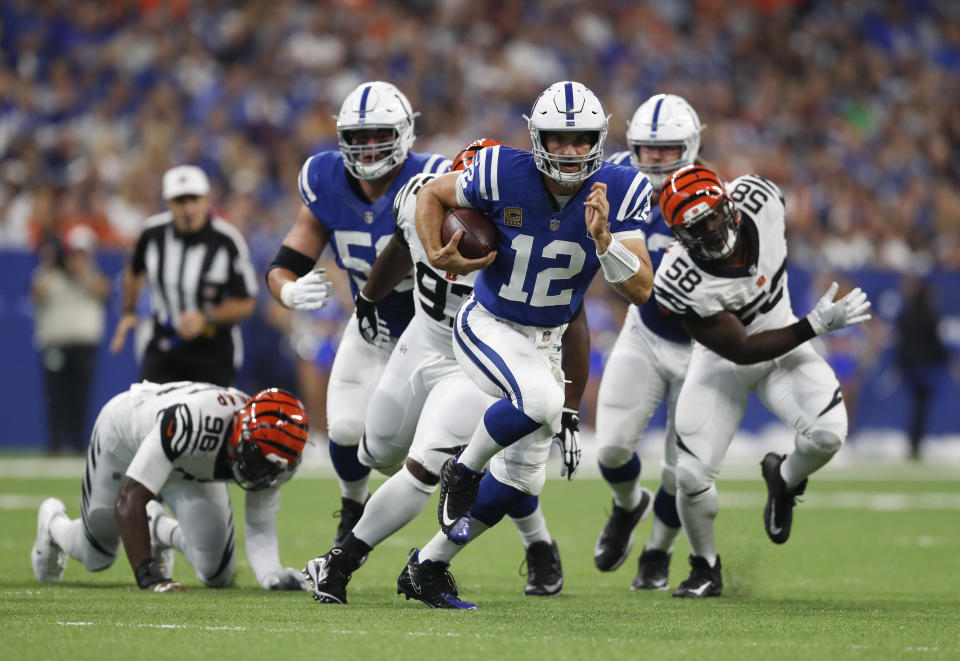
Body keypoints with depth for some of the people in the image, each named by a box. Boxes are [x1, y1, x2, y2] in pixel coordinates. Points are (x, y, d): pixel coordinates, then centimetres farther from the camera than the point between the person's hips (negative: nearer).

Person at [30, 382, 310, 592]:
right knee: (97, 557, 10)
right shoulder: (190, 422, -50)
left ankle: (160, 530, 24)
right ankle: (53, 522, 46)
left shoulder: (270, 456, -31)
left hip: (190, 472, 4)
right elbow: (129, 500, -46)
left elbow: (259, 528, -20)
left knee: (218, 574, -8)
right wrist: (149, 578, -49)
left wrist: (272, 574, -41)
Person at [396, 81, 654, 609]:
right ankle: (463, 471, -8)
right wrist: (437, 256, -16)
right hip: (487, 327, -5)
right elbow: (432, 194, -1)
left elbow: (641, 291, -17)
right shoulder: (503, 175, -21)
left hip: (545, 342, 5)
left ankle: (428, 566, 25)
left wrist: (602, 238, -32)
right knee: (541, 399, -36)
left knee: (521, 478, 8)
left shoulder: (619, 193, -14)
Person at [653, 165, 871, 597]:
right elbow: (741, 350, -25)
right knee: (692, 476, -13)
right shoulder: (680, 282, -33)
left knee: (827, 433, -24)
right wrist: (817, 324, -30)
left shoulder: (759, 199, -24)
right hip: (724, 361, -3)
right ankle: (705, 570, 18)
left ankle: (784, 480, 13)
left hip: (784, 340, 3)